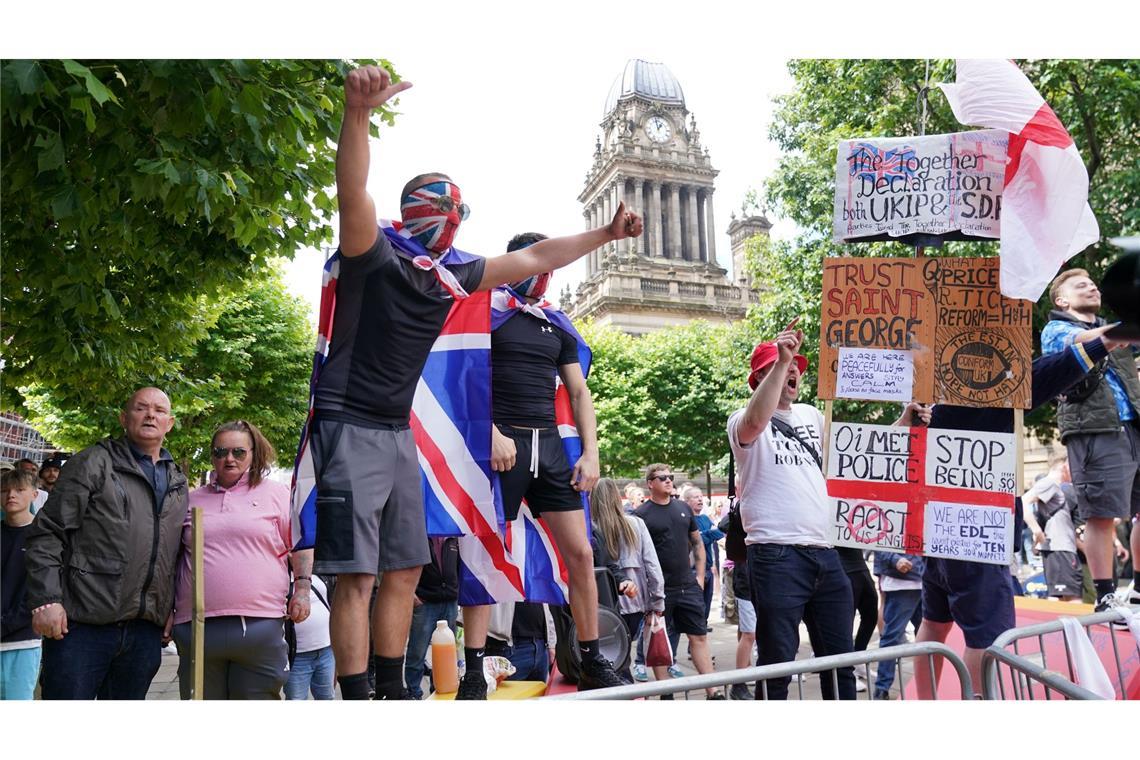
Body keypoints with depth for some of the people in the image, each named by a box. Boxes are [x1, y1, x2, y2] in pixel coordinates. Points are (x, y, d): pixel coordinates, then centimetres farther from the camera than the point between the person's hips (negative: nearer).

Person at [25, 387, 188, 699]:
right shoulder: (93, 463, -1)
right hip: (82, 625, -5)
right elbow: (47, 533, -5)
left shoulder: (178, 483, 16)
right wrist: (46, 600, -13)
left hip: (145, 632, 5)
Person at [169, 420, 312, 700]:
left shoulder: (276, 493, 8)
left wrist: (302, 587, -4)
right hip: (197, 628, 3)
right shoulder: (192, 500, 16)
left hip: (260, 623, -3)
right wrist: (168, 609, 16)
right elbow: (175, 560, 21)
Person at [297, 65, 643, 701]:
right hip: (351, 427, -7)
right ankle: (358, 694, 2)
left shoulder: (451, 273, 9)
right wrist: (360, 112, -45)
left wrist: (606, 234, 20)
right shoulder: (374, 254, -9)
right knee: (357, 576, -7)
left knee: (405, 571, 11)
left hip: (400, 431, 8)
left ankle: (393, 690, 23)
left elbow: (531, 260, 17)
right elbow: (354, 194, -30)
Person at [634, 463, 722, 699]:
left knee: (699, 637, 6)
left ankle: (713, 693, 12)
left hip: (688, 586, 5)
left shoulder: (684, 508, 10)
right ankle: (666, 694, 16)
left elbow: (698, 543, 16)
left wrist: (700, 576, 9)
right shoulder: (641, 514, -6)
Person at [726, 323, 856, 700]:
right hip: (776, 555, -6)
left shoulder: (811, 416, 19)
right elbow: (756, 420, -26)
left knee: (840, 659, 13)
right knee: (777, 663, -1)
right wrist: (780, 360, -26)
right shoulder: (742, 421, -1)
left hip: (824, 553, 7)